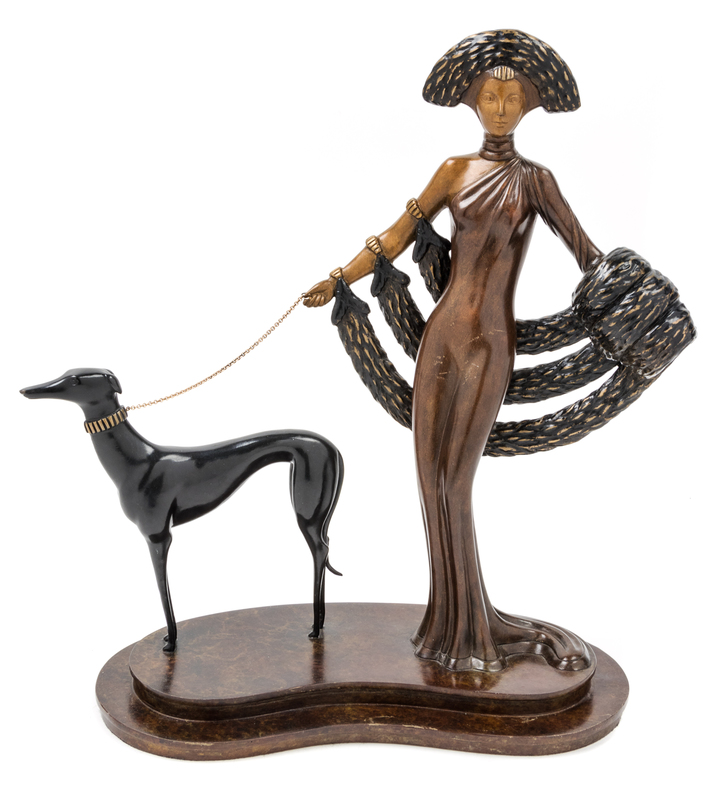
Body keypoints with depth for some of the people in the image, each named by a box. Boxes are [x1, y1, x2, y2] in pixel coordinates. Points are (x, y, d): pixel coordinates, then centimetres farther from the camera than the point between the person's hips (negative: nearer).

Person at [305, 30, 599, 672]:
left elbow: (587, 253, 6)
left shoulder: (534, 180, 6)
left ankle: (470, 627, 11)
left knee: (454, 481, -6)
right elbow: (400, 235, 11)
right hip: (441, 332, 3)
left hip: (489, 342, -3)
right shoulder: (456, 170, 12)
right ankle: (455, 620, 16)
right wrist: (340, 279, 6)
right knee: (432, 475, 3)